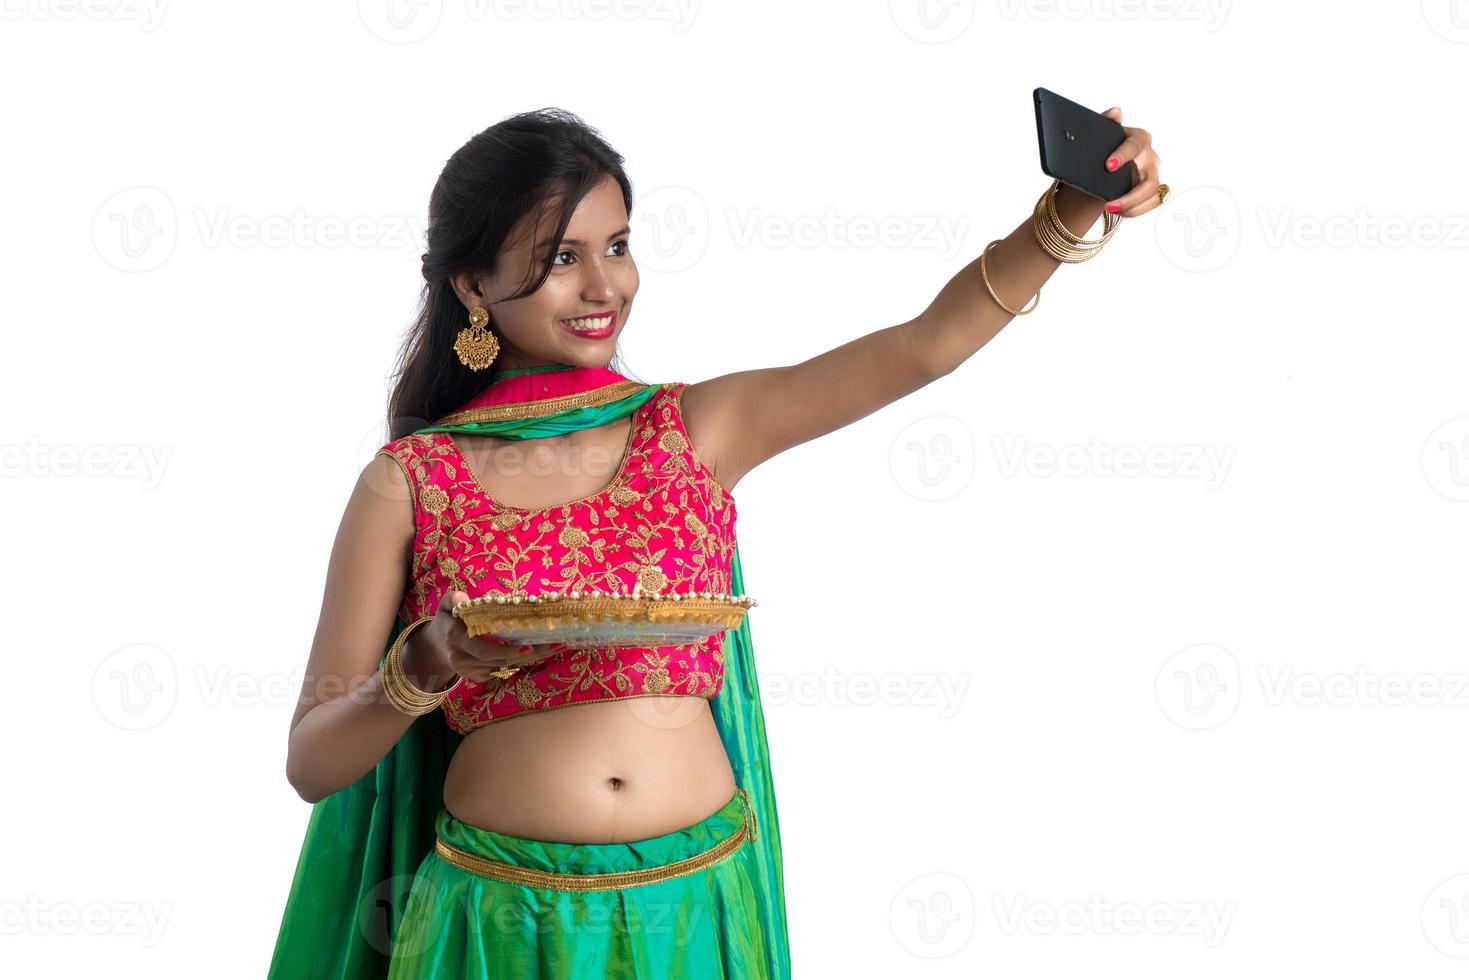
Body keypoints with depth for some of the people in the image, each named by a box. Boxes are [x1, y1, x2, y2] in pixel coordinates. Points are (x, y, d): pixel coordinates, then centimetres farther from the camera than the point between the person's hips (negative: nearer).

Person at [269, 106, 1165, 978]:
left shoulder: (696, 428, 0)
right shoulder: (409, 484, -4)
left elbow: (929, 343, -9)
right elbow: (312, 763, -4)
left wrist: (1073, 212, -22)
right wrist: (423, 669, -23)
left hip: (698, 906, 2)